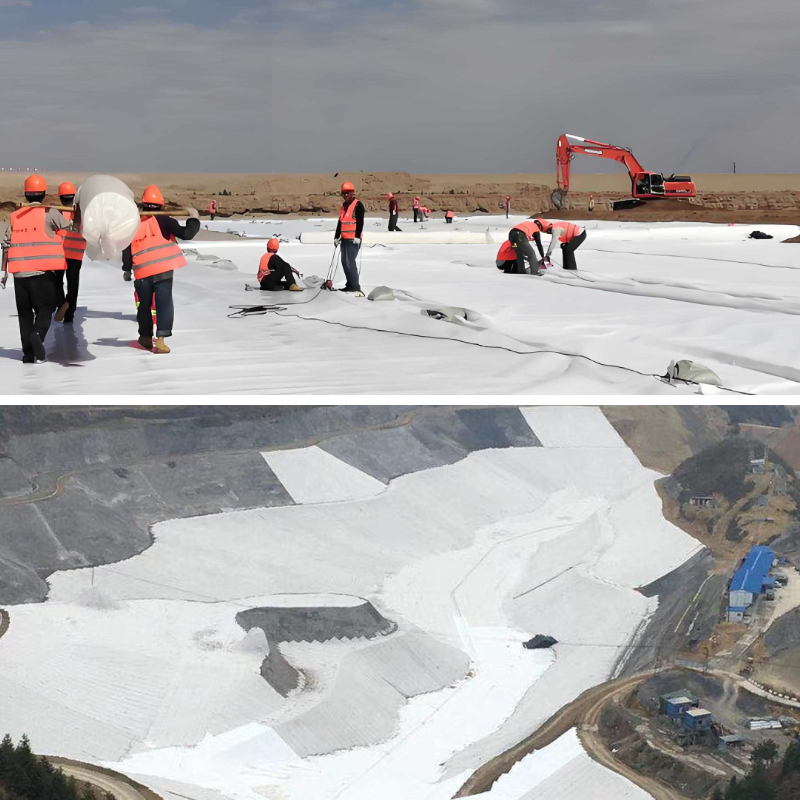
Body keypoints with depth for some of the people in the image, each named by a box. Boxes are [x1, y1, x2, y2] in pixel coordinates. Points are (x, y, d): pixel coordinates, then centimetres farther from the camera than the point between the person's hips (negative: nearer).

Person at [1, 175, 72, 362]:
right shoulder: (49, 213, -2)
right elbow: (71, 227, -3)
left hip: (20, 273, 3)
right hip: (43, 272, -3)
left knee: (24, 312, 12)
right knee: (45, 307, 6)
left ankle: (28, 353, 9)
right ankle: (38, 334, -23)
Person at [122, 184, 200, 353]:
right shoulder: (163, 221, -2)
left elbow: (127, 252, 12)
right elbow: (186, 233, -8)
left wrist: (127, 270, 26)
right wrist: (194, 219, 8)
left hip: (142, 273, 3)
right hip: (163, 270, -3)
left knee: (144, 305, 20)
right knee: (164, 304, -3)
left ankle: (146, 337, 34)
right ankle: (160, 340, -17)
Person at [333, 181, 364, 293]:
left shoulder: (358, 204, -7)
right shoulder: (344, 205, 18)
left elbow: (360, 221, -14)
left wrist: (357, 236, -20)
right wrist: (337, 236, 21)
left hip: (353, 239, -9)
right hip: (344, 239, 9)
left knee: (349, 262, -15)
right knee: (345, 262, 10)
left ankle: (355, 286, -13)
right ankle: (350, 284, 18)